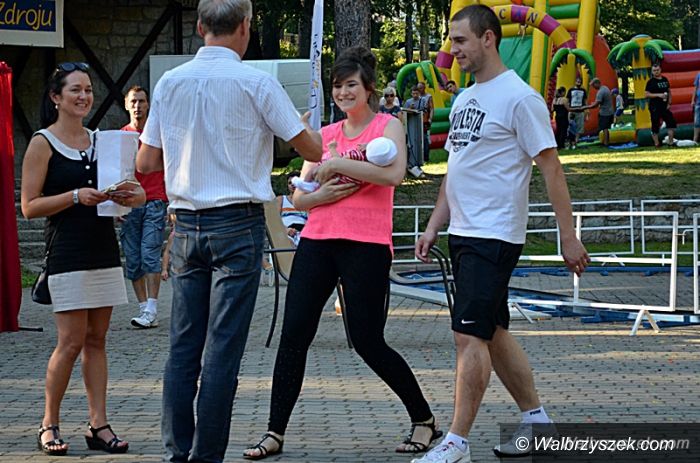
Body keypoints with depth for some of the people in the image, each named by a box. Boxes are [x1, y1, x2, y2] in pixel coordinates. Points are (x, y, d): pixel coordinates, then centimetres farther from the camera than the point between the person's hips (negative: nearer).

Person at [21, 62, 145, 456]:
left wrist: (129, 196, -7)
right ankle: (50, 424, 5)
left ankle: (99, 425, 7)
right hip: (67, 253, -5)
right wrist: (76, 196, -18)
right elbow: (30, 206, -8)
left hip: (104, 250, 6)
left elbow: (139, 195, 17)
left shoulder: (100, 141, 14)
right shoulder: (42, 144, -2)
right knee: (72, 341, -8)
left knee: (97, 341, 6)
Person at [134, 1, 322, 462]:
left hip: (187, 226, 4)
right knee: (223, 350, -3)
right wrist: (303, 123, 21)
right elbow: (312, 150, -1)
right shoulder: (256, 82, -7)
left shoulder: (170, 83, 5)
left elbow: (146, 162, 10)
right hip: (238, 223, -4)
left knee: (183, 348, 8)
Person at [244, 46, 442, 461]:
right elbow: (299, 197, 14)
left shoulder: (388, 126, 2)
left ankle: (424, 419, 14)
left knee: (368, 342, -4)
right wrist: (326, 193, -8)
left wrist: (337, 164, -16)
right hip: (318, 241, 5)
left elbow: (394, 174, -19)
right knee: (293, 336, -3)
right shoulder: (326, 134, 16)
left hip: (367, 246, -5)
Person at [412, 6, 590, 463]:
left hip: (494, 237, -9)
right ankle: (537, 420, 25)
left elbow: (551, 167, -12)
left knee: (470, 335, -12)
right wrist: (433, 228, 17)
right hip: (463, 235, 9)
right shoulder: (465, 99, 15)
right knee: (494, 333, 14)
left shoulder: (519, 97, -12)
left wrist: (569, 237, -14)